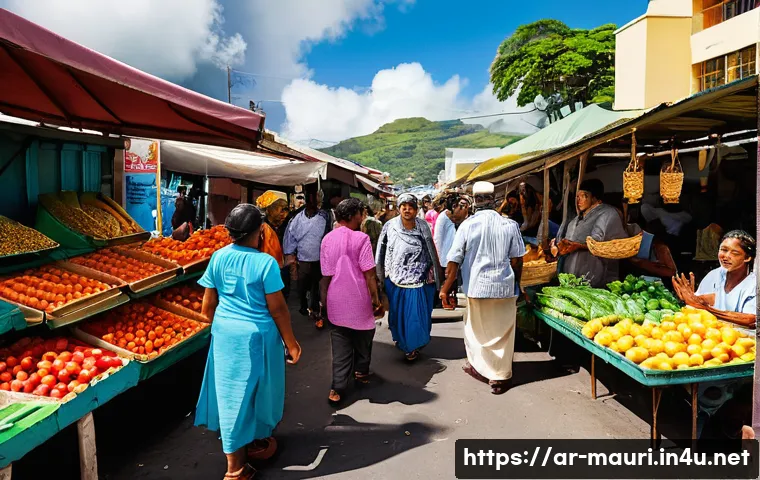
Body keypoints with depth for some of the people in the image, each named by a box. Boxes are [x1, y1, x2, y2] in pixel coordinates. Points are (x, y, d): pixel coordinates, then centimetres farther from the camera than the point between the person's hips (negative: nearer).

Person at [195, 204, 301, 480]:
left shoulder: (218, 257, -2)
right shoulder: (265, 262, -17)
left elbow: (208, 305, 4)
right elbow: (277, 309, -13)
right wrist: (291, 343, -2)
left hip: (225, 332, 5)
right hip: (256, 335, -5)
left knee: (230, 392, 16)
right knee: (255, 389, 17)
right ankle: (255, 443, 41)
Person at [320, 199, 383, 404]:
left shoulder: (327, 239, 2)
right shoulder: (361, 238, -12)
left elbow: (326, 274, 5)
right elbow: (369, 273, -15)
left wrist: (324, 298, 14)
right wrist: (376, 297, -6)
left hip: (336, 301, 4)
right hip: (358, 299, -3)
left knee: (340, 345, 8)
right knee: (362, 336, 20)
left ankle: (338, 387, 3)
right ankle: (361, 371, 37)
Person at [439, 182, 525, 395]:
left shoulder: (467, 225, -8)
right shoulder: (510, 225, -6)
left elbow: (454, 262, -8)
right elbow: (517, 261, -2)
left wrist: (445, 289, 0)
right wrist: (516, 282, 15)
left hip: (477, 287, 0)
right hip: (504, 287, 0)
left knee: (477, 329, 20)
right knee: (502, 332, 12)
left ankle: (479, 366, 34)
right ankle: (499, 377, 20)